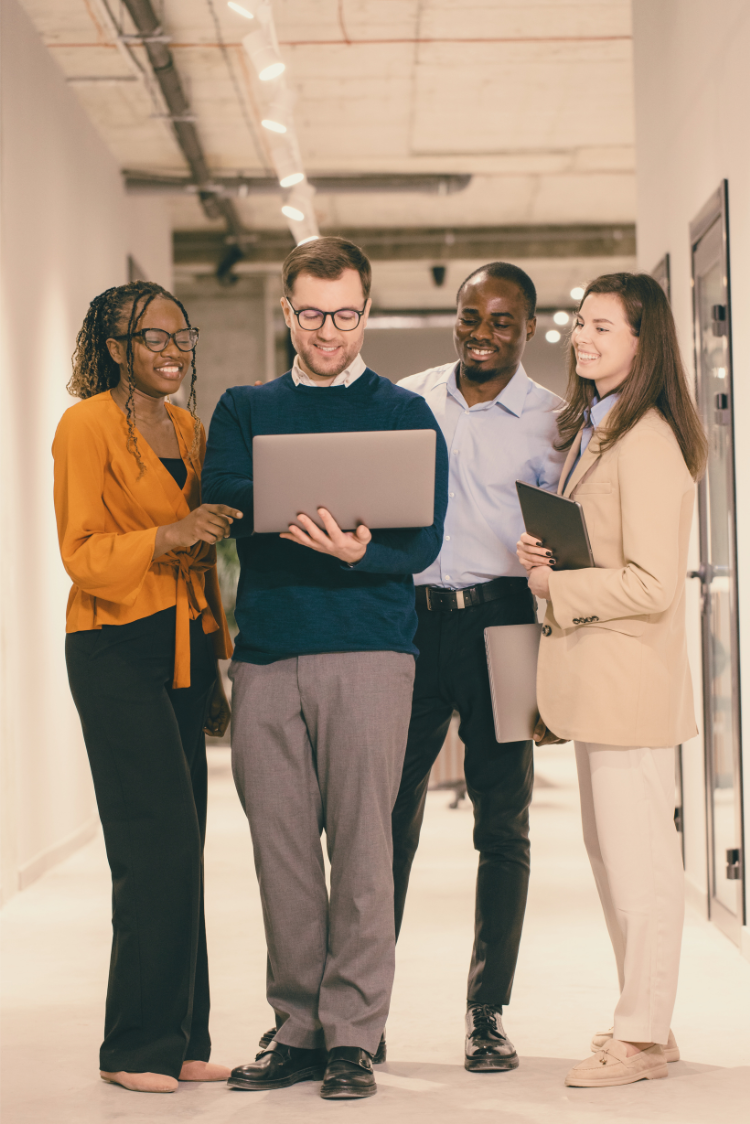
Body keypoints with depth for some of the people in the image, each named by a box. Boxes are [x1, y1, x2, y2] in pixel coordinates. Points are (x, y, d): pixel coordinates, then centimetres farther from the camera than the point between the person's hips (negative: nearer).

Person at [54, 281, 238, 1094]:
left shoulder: (189, 430, 16)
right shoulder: (86, 425, -5)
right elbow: (82, 554, -10)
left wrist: (213, 670, 20)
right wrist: (170, 535, -24)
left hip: (184, 650, 7)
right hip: (116, 652, -7)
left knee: (180, 850, 6)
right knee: (159, 844, -11)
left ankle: (179, 1042, 11)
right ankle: (137, 1048, -2)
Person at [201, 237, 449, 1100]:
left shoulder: (404, 414, 9)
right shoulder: (243, 409, 17)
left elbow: (422, 542, -1)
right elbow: (220, 496, -2)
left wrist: (358, 550, -23)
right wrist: (311, 507, -20)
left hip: (367, 648, -2)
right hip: (264, 652, 3)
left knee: (361, 845, -3)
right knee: (281, 845, 4)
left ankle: (353, 1035, 3)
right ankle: (298, 1028, 13)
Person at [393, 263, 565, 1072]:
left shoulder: (550, 422, 3)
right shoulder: (405, 401, 9)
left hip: (499, 622, -1)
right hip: (408, 619, 2)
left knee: (502, 823, 4)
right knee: (386, 816, 2)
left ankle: (487, 1013, 14)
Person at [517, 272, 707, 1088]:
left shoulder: (647, 443, -17)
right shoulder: (591, 430, 15)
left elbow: (652, 584, -21)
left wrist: (555, 588, -12)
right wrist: (544, 554, 6)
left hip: (631, 679, -11)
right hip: (596, 678, 11)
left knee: (639, 866, -2)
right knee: (610, 857, 17)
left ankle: (642, 1037, 7)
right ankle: (645, 1022, 27)